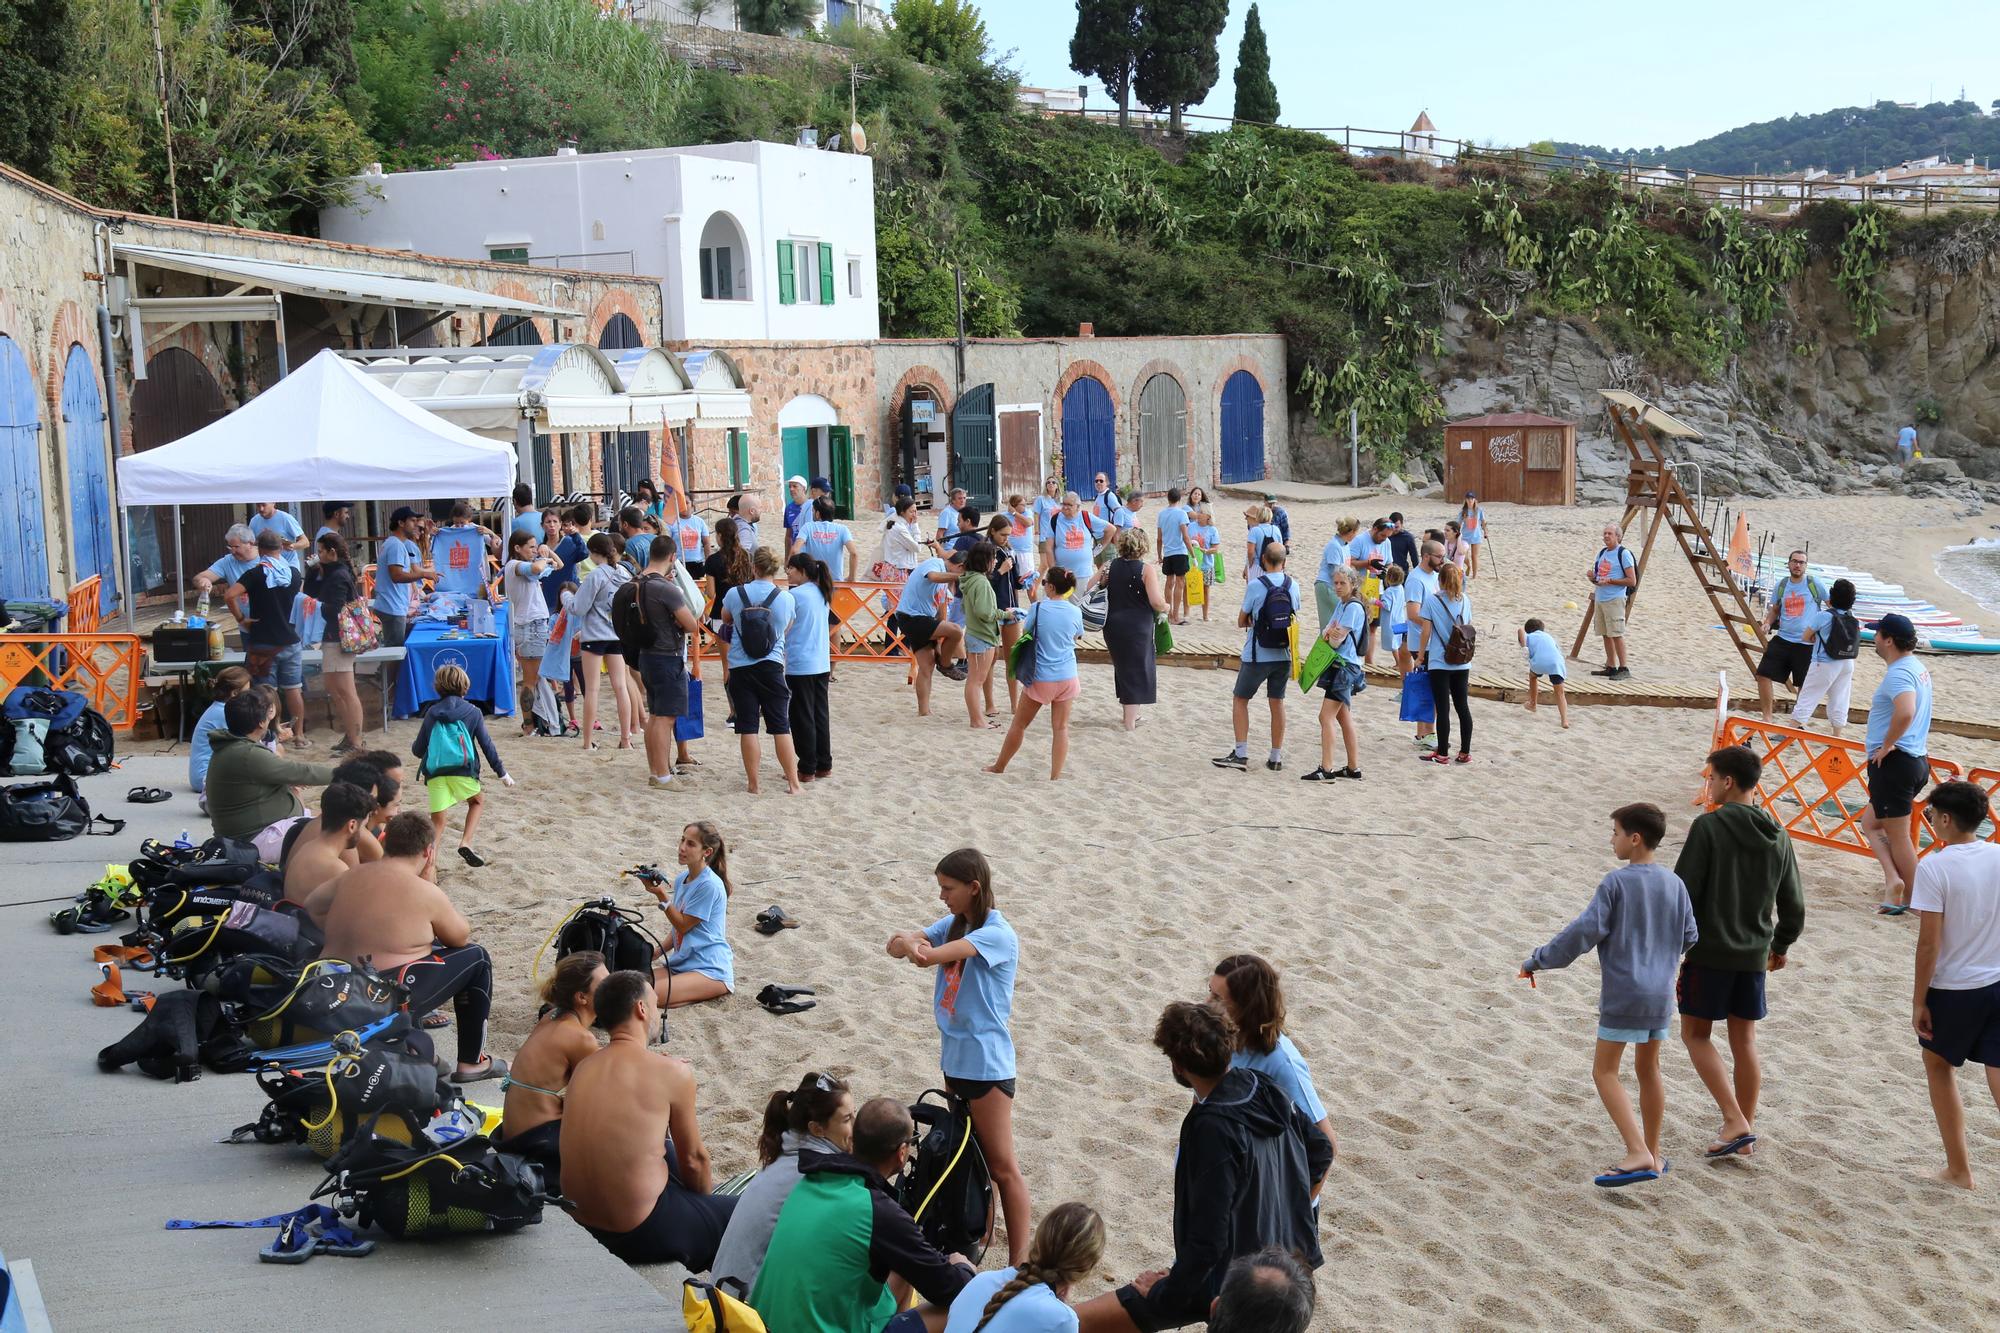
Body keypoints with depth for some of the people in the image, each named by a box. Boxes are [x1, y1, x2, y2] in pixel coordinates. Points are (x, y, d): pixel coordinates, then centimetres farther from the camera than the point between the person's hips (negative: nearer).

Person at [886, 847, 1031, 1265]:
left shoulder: (998, 934, -19)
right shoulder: (952, 924, 8)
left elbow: (928, 957, -28)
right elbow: (900, 944, -2)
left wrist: (912, 945, -7)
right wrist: (908, 941, -25)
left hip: (986, 1062, -8)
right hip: (956, 1057, 8)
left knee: (1002, 1166, -2)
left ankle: (1019, 1263, 3)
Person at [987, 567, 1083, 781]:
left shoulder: (1038, 609, -11)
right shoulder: (1075, 612, -3)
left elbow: (1026, 634, 3)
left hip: (1040, 678, -2)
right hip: (1067, 677, 2)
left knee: (1019, 724, 12)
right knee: (1061, 728, 7)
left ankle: (999, 766, 27)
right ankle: (1055, 776, 6)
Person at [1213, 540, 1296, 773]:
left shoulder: (1255, 585, -14)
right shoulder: (1292, 585, -1)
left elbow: (1241, 622, -5)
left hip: (1257, 656, -4)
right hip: (1284, 655, 4)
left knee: (1240, 700, 9)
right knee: (1277, 702, 12)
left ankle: (1241, 754, 3)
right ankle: (1276, 758, 14)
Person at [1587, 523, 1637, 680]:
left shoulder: (1623, 554, -7)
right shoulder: (1601, 553, 16)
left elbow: (1632, 581, -11)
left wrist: (1610, 580, -17)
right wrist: (1593, 577, 1)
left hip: (1615, 599, -8)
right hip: (1600, 599, 8)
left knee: (1616, 634, -11)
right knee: (1606, 634, 8)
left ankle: (1624, 668, -9)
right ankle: (1611, 667, 14)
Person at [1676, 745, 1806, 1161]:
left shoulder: (1708, 826, -13)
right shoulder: (1777, 835, 6)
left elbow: (1683, 891, -15)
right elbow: (1793, 905, 11)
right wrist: (1780, 945, 26)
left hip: (1708, 951, -6)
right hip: (1754, 955, 6)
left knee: (1695, 1034, 7)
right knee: (1744, 1040, 13)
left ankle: (1735, 1122, -5)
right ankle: (1746, 1135, 18)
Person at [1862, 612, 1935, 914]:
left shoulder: (1898, 674, -20)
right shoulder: (1919, 668, 13)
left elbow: (1906, 712, -39)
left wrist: (1887, 745, -24)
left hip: (1893, 762, -10)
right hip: (1917, 759, 10)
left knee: (1898, 837, 0)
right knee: (1870, 822, 19)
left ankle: (1911, 901, 6)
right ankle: (1893, 878, 7)